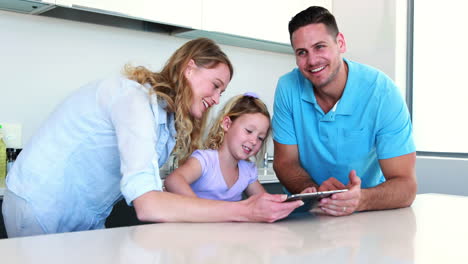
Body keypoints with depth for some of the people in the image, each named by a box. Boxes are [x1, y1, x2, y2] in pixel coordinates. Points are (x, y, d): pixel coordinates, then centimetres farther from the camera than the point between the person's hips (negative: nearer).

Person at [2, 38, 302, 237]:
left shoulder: (171, 119, 2)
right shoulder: (136, 98, -26)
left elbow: (153, 187, -5)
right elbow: (147, 204, -36)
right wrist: (244, 212, -37)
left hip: (89, 219, 8)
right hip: (41, 209, -8)